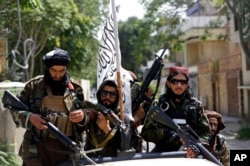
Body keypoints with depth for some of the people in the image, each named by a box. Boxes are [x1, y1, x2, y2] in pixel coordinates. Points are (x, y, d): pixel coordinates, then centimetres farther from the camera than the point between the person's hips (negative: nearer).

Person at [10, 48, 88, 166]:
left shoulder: (75, 90, 8)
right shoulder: (34, 85, 3)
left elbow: (87, 114, 13)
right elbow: (15, 109, 6)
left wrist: (82, 116, -12)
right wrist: (29, 117, -15)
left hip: (67, 149, 2)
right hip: (37, 147, -2)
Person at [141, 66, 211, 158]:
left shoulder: (195, 105, 14)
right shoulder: (159, 104, 11)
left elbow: (206, 132, 10)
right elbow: (146, 132, 5)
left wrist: (197, 146, -10)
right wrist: (167, 134, -10)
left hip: (190, 155, 1)